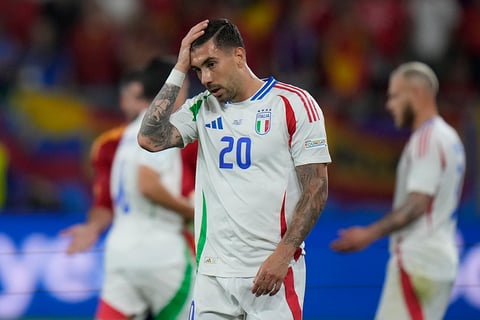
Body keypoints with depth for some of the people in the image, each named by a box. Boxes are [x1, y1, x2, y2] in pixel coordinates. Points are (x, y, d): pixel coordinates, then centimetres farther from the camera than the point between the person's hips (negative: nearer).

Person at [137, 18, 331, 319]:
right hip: (213, 272, 4)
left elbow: (316, 189, -6)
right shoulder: (202, 108, 11)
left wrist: (282, 255, -15)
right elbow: (150, 139, -5)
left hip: (272, 271, -4)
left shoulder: (294, 103, -3)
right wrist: (179, 71, -1)